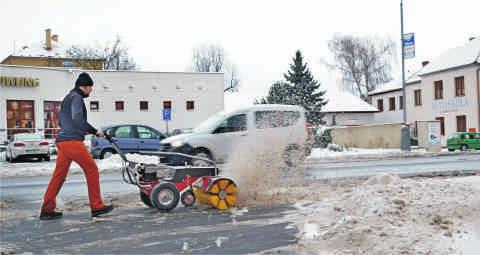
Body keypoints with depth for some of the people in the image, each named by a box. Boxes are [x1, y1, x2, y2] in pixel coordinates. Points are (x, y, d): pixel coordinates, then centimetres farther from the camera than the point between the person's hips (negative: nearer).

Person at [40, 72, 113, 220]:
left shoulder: (67, 98, 23)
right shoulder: (76, 97, -7)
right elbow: (77, 119, -21)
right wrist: (95, 131, -16)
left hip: (62, 141, 10)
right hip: (73, 142, -9)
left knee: (59, 175, 10)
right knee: (92, 170, -2)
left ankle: (47, 210, 11)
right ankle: (97, 207, 2)